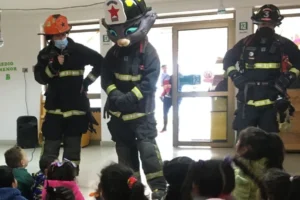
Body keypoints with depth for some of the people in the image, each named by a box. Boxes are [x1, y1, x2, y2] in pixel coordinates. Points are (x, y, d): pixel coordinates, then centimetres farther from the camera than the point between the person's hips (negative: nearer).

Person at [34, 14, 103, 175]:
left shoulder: (78, 50, -2)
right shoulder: (45, 54, 2)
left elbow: (100, 62, 7)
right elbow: (40, 78, -6)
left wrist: (88, 81, 0)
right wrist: (53, 66, -23)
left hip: (76, 106, 0)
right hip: (55, 107, 1)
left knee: (73, 145, 8)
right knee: (51, 145, 3)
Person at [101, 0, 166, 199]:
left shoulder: (148, 52, -10)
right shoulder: (113, 53, 5)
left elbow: (149, 82, -16)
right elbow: (106, 78, 4)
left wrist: (129, 98, -23)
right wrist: (115, 95, -13)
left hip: (141, 110, -5)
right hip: (118, 112, 6)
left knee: (147, 147, -10)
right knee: (125, 150, 14)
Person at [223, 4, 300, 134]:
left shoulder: (283, 44, 5)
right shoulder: (246, 43, 8)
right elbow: (228, 59, 17)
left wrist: (287, 79, -2)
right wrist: (235, 76, 2)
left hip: (271, 100, 0)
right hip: (247, 100, 1)